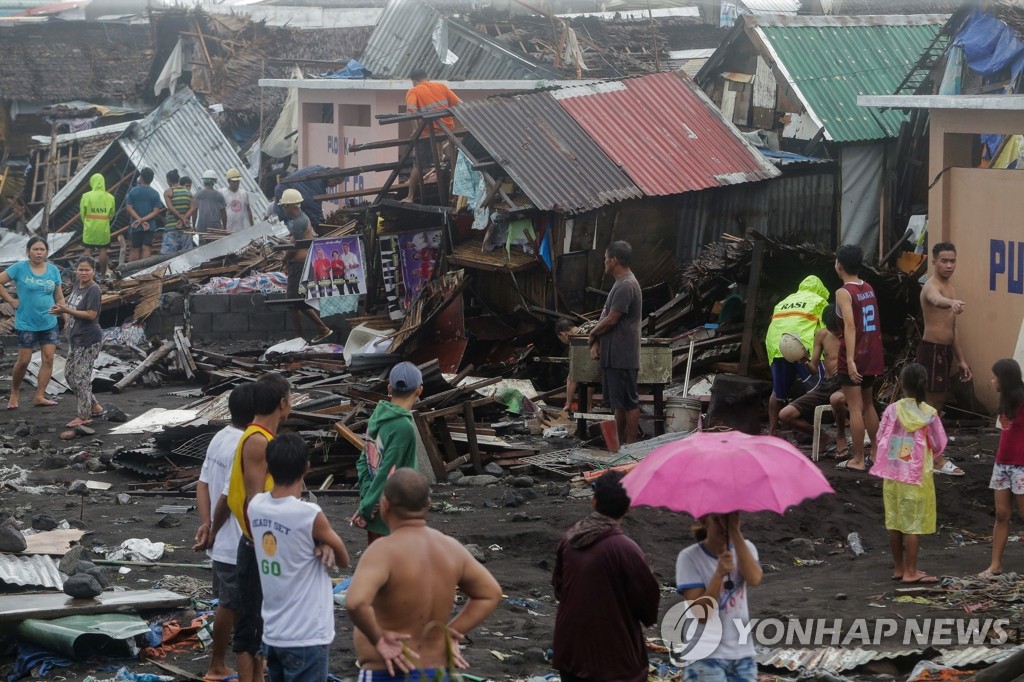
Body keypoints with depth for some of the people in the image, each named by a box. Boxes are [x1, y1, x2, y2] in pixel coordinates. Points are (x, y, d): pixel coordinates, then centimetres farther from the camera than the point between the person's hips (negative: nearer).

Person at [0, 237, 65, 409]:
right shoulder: (20, 268, -7)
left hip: (49, 323, 3)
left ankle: (39, 396, 3)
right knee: (23, 361, 0)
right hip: (26, 324, -3)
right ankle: (14, 393, 20)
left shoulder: (53, 270, 3)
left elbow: (59, 298, 10)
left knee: (48, 359, -3)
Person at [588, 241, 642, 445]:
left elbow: (611, 319, -19)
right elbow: (606, 316, 17)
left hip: (622, 356, -10)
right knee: (618, 402, 14)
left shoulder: (626, 286, -17)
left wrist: (592, 334, -2)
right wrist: (596, 342, 5)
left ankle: (630, 444, -2)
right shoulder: (620, 284, 17)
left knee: (628, 402, -5)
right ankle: (621, 443, 19)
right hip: (613, 355, 10)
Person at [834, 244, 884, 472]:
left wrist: (850, 360, -30)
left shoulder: (843, 293, -13)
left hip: (854, 358, -7)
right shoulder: (869, 289, 9)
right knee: (868, 405, 18)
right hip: (872, 355, 7)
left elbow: (850, 326, -24)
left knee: (855, 408, -2)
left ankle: (858, 460, -1)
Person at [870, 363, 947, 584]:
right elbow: (938, 445, -3)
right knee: (914, 524, 2)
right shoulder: (929, 414, -11)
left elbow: (880, 439, -1)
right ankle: (910, 572, 2)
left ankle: (899, 568, 21)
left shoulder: (892, 410, -6)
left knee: (894, 522, 12)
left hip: (892, 474, 3)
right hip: (917, 476, -3)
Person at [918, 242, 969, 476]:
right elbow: (936, 299, -44)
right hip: (932, 350, -10)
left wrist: (961, 360, 21)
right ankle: (937, 460, -6)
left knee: (935, 402, 14)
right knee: (932, 403, -7)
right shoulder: (932, 286, -16)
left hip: (945, 350, 10)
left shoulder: (950, 288, 15)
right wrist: (951, 302, -67)